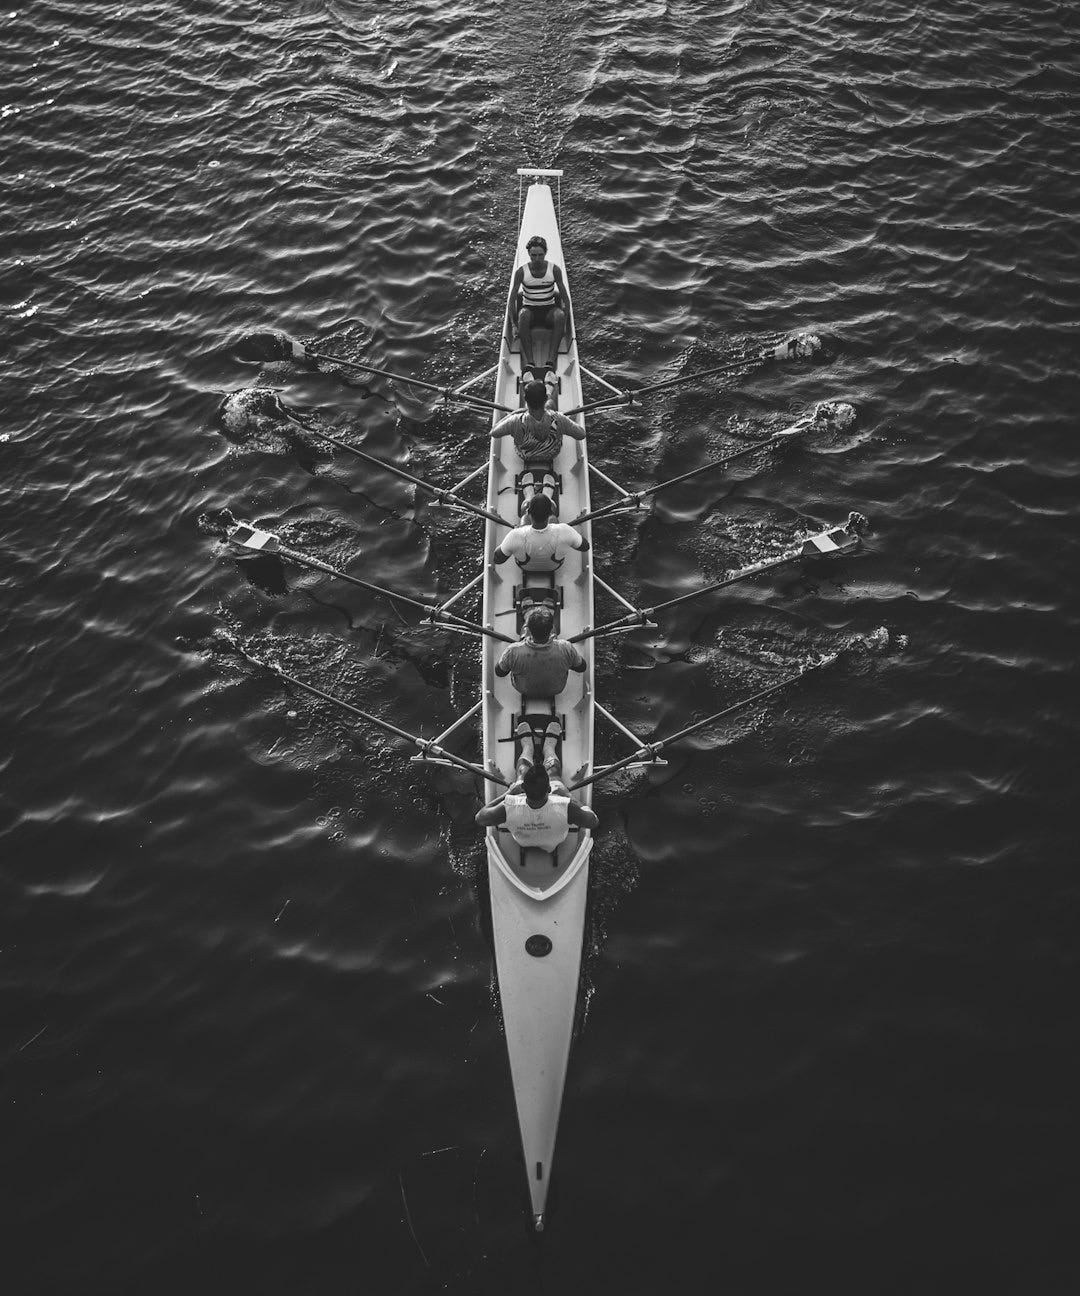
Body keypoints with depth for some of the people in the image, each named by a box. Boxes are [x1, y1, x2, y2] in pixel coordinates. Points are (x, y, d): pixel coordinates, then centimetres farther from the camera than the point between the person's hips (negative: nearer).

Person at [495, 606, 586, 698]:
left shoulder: (513, 651, -39)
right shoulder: (566, 648, -37)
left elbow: (499, 673, -16)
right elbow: (581, 667, -15)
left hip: (524, 690, 0)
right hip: (556, 690, 0)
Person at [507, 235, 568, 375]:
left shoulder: (554, 269, -4)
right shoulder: (521, 271, -6)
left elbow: (564, 296, -5)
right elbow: (513, 297, -5)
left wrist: (564, 320, -15)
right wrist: (512, 319, -16)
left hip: (549, 310, 1)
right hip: (530, 309, -1)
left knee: (559, 315, -35)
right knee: (523, 314, -37)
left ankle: (550, 361, -41)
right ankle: (529, 362, -43)